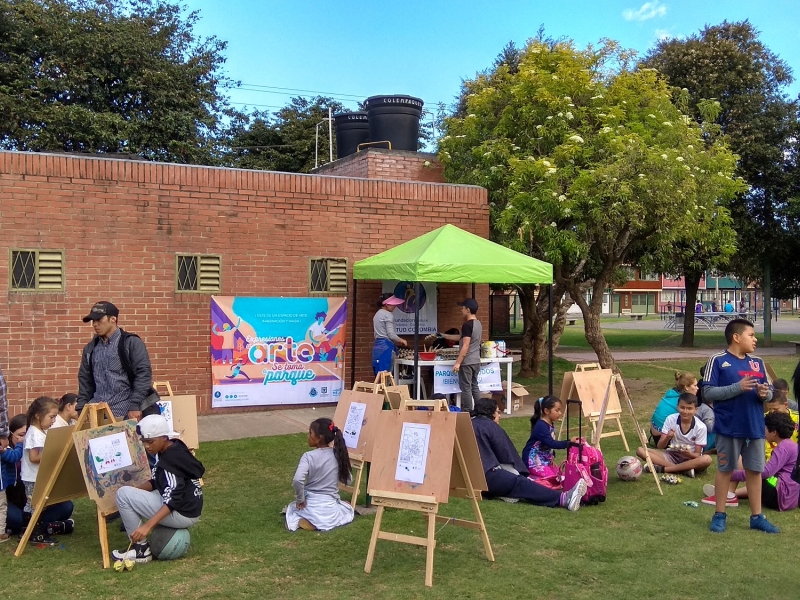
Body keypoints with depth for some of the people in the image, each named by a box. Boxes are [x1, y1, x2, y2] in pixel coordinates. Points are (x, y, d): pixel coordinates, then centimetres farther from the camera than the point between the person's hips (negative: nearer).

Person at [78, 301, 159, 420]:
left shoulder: (131, 342, -1)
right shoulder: (90, 348, 16)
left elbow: (143, 374, -9)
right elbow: (85, 380, 19)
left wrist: (135, 405, -17)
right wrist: (81, 410, 8)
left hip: (126, 412, -5)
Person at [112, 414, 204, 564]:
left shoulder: (171, 459, -20)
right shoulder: (167, 452, 7)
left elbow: (174, 500, -27)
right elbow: (155, 482, 17)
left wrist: (148, 526, -33)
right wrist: (135, 489, 0)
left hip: (182, 513, -10)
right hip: (187, 509, 10)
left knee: (123, 494, -11)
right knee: (130, 493, 25)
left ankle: (141, 549, -3)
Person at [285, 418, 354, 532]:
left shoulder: (308, 457, -15)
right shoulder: (338, 455, -5)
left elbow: (297, 480, -30)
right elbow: (347, 480, 8)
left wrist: (300, 499, -14)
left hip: (310, 508, -1)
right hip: (331, 509, 1)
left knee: (292, 508, 34)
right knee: (349, 510, 33)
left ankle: (303, 521, -1)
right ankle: (327, 521, 3)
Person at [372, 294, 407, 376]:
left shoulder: (378, 314, 18)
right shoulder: (388, 315, -9)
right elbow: (391, 335, -14)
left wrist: (396, 341, 21)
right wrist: (401, 340, 3)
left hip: (377, 345, 9)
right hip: (385, 347, -9)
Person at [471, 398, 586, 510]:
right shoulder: (490, 426, 4)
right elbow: (505, 453, 6)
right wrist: (522, 472, 18)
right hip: (485, 476, -8)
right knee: (520, 483, -18)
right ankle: (563, 499, -31)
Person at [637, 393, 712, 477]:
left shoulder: (701, 427, -13)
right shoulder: (671, 419, -9)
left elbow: (697, 455, -10)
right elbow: (660, 446, -8)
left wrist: (689, 454, -33)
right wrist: (667, 438, -30)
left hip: (690, 458, -2)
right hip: (672, 455, 2)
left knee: (707, 459, -36)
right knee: (640, 450, -21)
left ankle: (662, 469, -30)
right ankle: (684, 469, -28)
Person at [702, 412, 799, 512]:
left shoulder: (784, 447, -10)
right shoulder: (791, 445, 18)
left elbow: (766, 472, -22)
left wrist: (733, 474, -21)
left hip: (779, 495, -10)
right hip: (791, 499, 10)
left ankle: (728, 495, -7)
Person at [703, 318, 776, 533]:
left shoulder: (757, 363, 8)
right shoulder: (718, 361, -8)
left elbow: (769, 392, 14)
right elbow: (708, 392, -13)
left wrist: (765, 393, -10)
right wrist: (738, 387, -22)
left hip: (755, 427, 5)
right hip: (729, 427, -5)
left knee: (755, 470, 11)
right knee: (725, 469, 7)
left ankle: (756, 516, 23)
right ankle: (719, 515, 20)